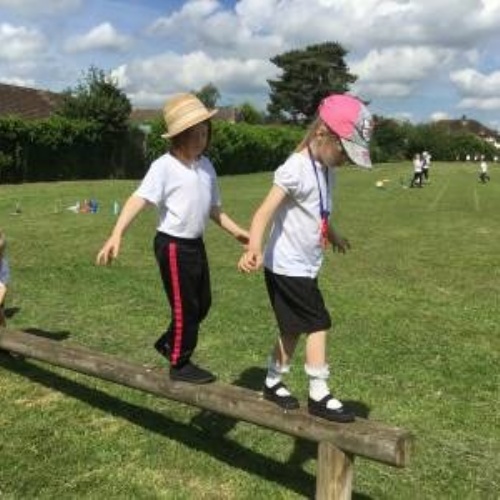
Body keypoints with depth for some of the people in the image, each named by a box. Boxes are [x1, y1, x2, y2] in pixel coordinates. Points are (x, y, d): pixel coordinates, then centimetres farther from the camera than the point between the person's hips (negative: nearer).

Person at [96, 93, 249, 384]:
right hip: (173, 246, -8)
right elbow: (140, 199, -27)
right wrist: (117, 235, -38)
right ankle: (180, 364, 22)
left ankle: (170, 343, 38)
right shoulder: (164, 166, -16)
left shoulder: (206, 166, 7)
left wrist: (236, 230, 14)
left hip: (196, 244, 8)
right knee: (185, 307, 3)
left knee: (203, 304, 17)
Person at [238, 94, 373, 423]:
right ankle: (319, 396, 9)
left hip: (305, 267, 8)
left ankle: (273, 383, 32)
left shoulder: (326, 169, 7)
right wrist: (255, 248, -44)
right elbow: (265, 211, -29)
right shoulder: (296, 169, -20)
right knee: (319, 324, -3)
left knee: (294, 329, 16)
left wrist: (333, 235, 41)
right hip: (287, 267, -8)